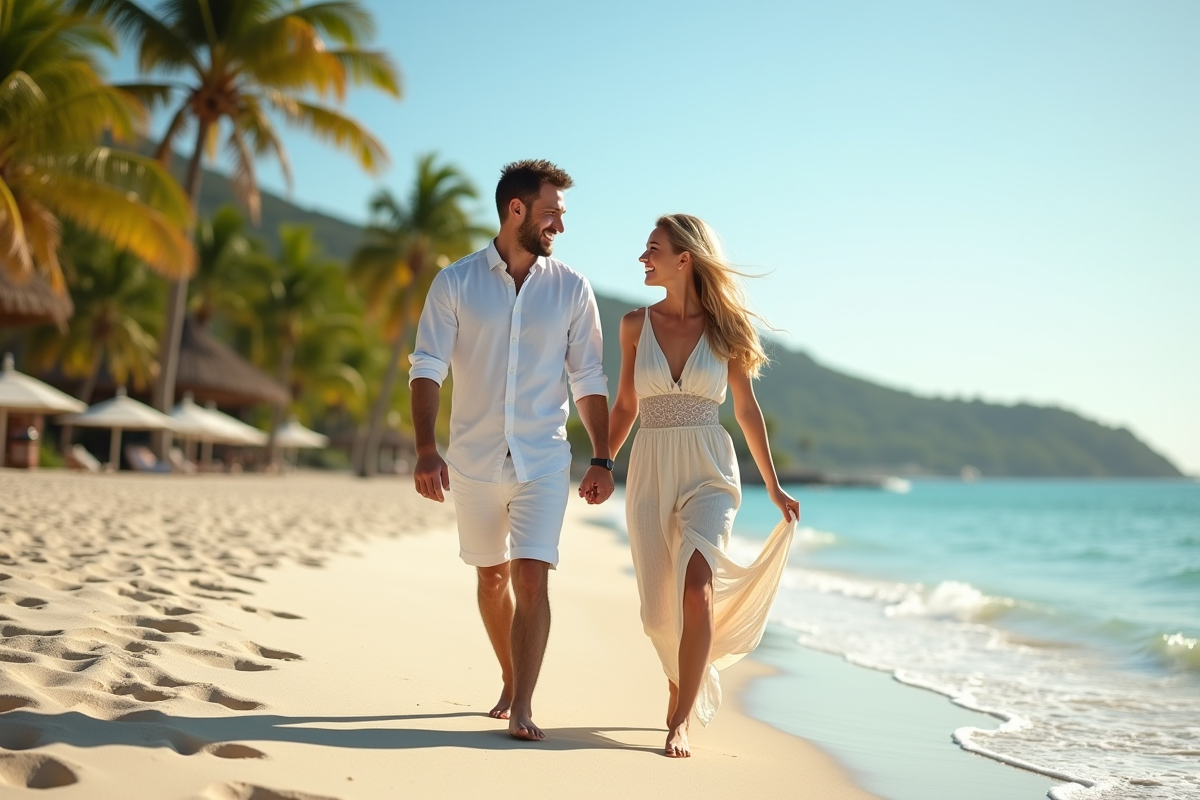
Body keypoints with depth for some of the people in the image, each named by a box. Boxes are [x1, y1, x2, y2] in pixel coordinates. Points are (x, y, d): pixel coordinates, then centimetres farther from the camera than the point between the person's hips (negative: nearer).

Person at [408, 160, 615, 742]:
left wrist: (602, 460, -1)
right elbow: (427, 367, -6)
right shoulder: (455, 283, -3)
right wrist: (426, 449, -18)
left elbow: (589, 380, 4)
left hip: (543, 459, -1)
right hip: (473, 459, 1)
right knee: (492, 576, 15)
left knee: (531, 578, -12)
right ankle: (510, 682, 33)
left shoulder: (572, 289, 1)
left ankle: (522, 707, -7)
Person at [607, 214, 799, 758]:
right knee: (660, 610, 5)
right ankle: (684, 690, 33)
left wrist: (774, 489, 11)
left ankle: (679, 721, -16)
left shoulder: (724, 327, -1)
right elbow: (625, 407, 12)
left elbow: (747, 411, 7)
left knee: (696, 587, -23)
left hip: (708, 472, -2)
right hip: (650, 473, 2)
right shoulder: (636, 324, 4)